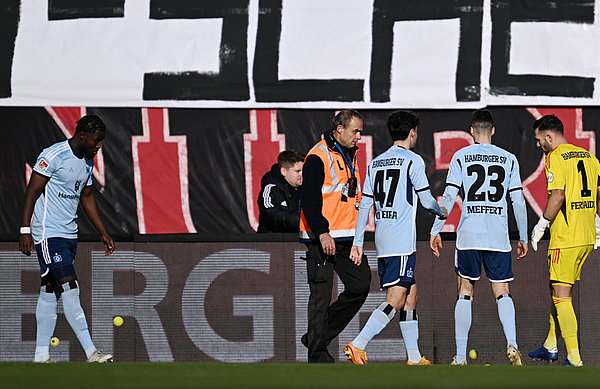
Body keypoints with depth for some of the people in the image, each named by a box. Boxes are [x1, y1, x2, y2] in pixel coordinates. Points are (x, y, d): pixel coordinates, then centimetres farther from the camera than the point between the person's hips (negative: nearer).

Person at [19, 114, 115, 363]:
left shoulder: (88, 160, 12)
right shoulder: (54, 155, -14)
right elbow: (32, 192, -13)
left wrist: (103, 232, 24)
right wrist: (25, 231, -18)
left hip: (69, 234, 8)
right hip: (48, 233, -8)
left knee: (50, 292, 9)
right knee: (70, 289, -13)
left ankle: (41, 354, 11)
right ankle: (91, 352, -18)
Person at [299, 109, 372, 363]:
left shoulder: (350, 156, 18)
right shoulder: (318, 157, -10)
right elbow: (309, 199, -17)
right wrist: (322, 233, -24)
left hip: (347, 238, 8)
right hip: (321, 238, -8)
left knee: (360, 285, 1)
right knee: (321, 295, -5)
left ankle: (318, 337, 12)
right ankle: (317, 352, 1)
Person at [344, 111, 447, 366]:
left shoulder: (375, 163, 13)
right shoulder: (412, 161, -6)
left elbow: (365, 206, 13)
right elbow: (427, 201, -5)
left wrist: (358, 243, 14)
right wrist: (443, 212, 16)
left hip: (381, 240, 8)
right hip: (402, 241, -8)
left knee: (411, 294, 14)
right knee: (395, 300, -10)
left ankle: (414, 357, 14)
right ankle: (358, 345, -22)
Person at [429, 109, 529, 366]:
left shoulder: (461, 157, 2)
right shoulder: (509, 159, 7)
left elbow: (449, 197, -4)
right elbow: (518, 202, 5)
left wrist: (435, 231, 0)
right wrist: (523, 238, 12)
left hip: (468, 234, -1)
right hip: (499, 236, 1)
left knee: (465, 292, 6)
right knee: (502, 291, 6)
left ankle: (460, 357, 4)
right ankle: (511, 343, -18)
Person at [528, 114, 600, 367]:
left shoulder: (555, 158, -11)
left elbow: (558, 196, -20)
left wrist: (541, 225, -11)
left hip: (565, 238, -8)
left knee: (561, 297, -5)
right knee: (558, 291, 21)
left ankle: (574, 359, -10)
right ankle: (551, 346, 31)